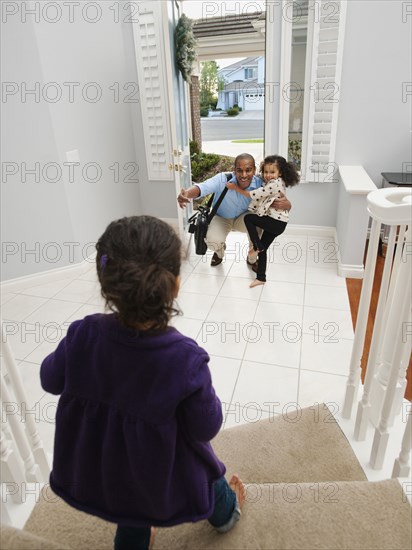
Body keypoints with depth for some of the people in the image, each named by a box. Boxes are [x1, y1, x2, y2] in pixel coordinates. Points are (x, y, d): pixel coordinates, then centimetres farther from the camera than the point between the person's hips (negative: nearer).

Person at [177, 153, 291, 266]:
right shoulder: (223, 179, -32)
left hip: (244, 218, 1)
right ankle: (220, 251, 16)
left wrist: (285, 204, -51)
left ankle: (252, 258, -2)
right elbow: (202, 187, -47)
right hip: (221, 218, -1)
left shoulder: (260, 184, -27)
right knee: (213, 242, -28)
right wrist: (187, 194, -71)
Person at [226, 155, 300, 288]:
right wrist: (262, 167, 12)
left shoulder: (275, 184, -19)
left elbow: (254, 195, -19)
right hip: (275, 221, 10)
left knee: (248, 218, -8)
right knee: (262, 249, 11)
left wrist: (236, 188, -12)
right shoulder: (270, 182, 11)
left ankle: (257, 247, 1)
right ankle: (261, 277, 20)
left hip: (277, 222, -10)